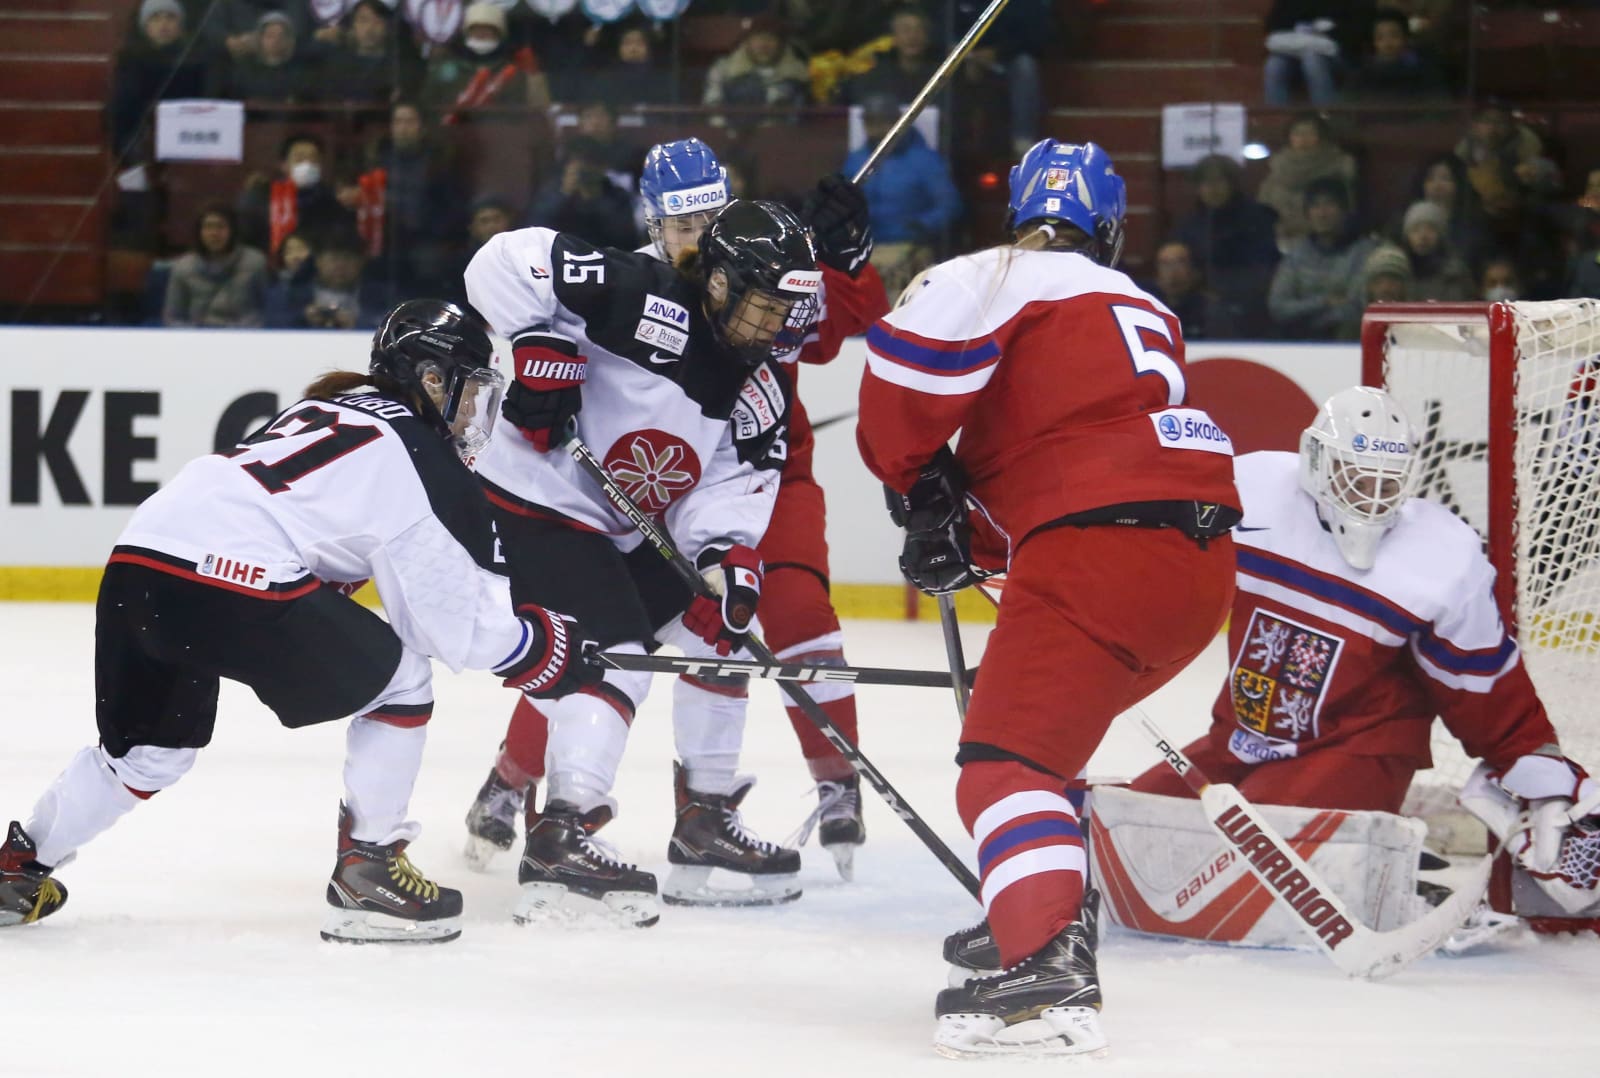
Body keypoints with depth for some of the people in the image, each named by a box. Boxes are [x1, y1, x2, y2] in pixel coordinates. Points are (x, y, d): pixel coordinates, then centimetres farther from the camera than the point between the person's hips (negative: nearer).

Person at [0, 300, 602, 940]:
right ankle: (367, 874, 9)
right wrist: (552, 647, 16)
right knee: (399, 682, 10)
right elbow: (459, 625, 0)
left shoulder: (328, 409, 28)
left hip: (134, 561, 8)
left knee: (149, 749, 28)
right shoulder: (425, 462, 2)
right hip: (231, 581, -8)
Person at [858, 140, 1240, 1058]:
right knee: (1044, 737, 29)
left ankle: (1052, 977, -31)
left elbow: (906, 366, -9)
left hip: (1099, 549, -8)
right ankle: (1050, 916, 34)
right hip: (1203, 567, 8)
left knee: (1007, 762, -12)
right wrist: (975, 537, 20)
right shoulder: (1147, 311, 30)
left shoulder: (999, 279, 5)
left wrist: (922, 490, 7)